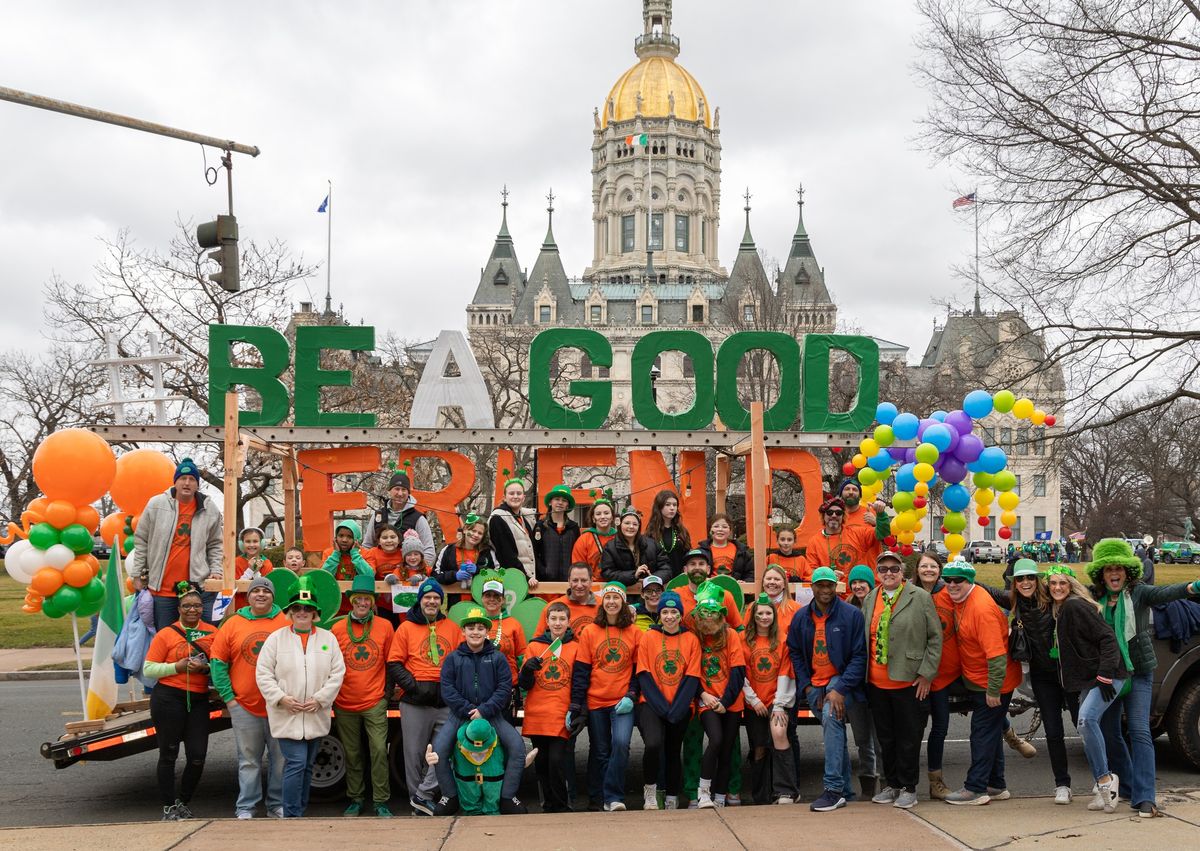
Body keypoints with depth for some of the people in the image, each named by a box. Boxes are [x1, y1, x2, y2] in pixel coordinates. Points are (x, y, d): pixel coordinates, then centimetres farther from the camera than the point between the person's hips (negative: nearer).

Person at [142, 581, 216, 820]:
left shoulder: (212, 632, 7)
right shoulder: (166, 634, -1)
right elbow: (148, 669, -3)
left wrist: (206, 666, -8)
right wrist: (177, 667, -14)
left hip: (198, 700, 3)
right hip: (168, 698, -3)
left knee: (198, 756, 0)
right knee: (169, 753, 4)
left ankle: (183, 802, 20)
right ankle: (169, 806, 15)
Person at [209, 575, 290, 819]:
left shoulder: (286, 624, 1)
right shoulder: (233, 624, 4)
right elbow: (218, 662, 5)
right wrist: (228, 697, -1)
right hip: (244, 706, 0)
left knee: (281, 759, 7)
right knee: (248, 760, 6)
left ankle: (277, 805, 19)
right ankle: (245, 808, 13)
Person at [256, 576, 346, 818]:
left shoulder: (328, 638, 6)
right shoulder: (277, 638, 1)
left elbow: (337, 672, 2)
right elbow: (263, 673, -2)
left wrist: (320, 699, -9)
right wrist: (281, 698, -13)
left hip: (316, 715, 3)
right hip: (286, 715, -3)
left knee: (307, 766, 11)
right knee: (296, 763, -12)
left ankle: (300, 811, 22)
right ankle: (291, 815, -7)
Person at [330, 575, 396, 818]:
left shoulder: (385, 627, 2)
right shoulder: (337, 629, 2)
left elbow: (391, 662, 8)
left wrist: (389, 692, 6)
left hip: (375, 702, -1)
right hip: (345, 704, 1)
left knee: (379, 750, -8)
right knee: (352, 754, 9)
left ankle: (381, 802, -1)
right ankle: (355, 799, 21)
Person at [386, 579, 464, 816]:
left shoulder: (452, 628, 13)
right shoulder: (406, 628, 6)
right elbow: (394, 664, 2)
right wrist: (414, 686, -10)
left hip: (446, 701, 2)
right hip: (415, 702, -2)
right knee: (414, 753, 2)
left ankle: (423, 795, 1)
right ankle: (417, 801, 10)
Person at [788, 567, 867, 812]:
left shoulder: (851, 615, -9)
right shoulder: (801, 617, 5)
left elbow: (859, 655, -11)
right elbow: (795, 653, 13)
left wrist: (841, 689, -18)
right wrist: (806, 686, 1)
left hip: (841, 679, -5)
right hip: (814, 684, 5)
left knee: (831, 716, -29)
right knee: (835, 734, 11)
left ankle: (833, 789, -29)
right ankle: (845, 790, 22)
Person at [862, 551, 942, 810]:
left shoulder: (920, 598, -5)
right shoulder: (869, 600, 10)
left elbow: (935, 637, -4)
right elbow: (863, 637, 16)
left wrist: (926, 674, -7)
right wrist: (864, 673, 8)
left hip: (908, 682, -4)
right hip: (876, 683, 5)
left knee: (908, 738, 3)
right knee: (885, 738, 13)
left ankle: (908, 788, 15)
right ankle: (891, 784, 26)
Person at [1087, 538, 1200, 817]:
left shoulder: (1139, 592, -7)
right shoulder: (1094, 597, 2)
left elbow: (1163, 593, -25)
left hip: (1138, 672, -3)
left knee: (1139, 731, -11)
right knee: (1109, 734, 10)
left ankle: (1144, 797, -11)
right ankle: (1128, 787, 28)